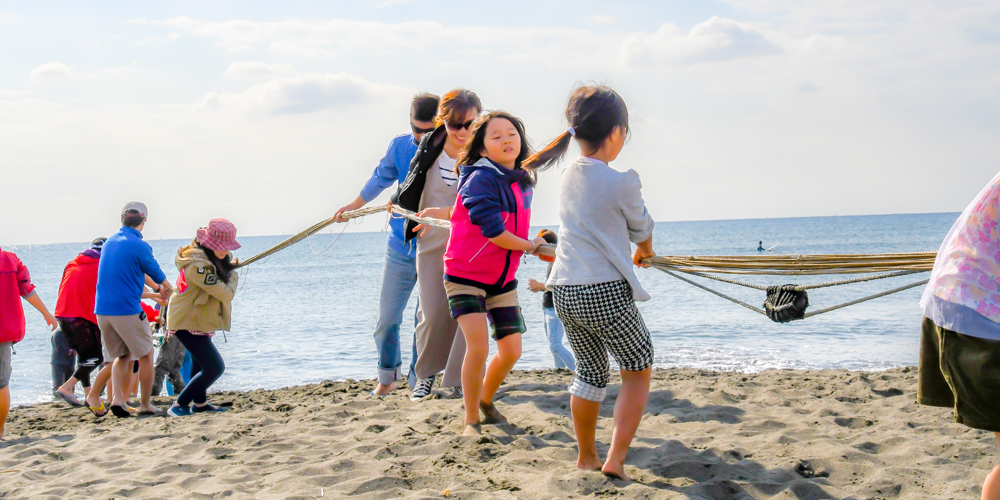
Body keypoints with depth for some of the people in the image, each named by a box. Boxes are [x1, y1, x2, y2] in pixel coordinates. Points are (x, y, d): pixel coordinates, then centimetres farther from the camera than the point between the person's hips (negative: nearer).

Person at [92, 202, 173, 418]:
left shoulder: (109, 242, 12)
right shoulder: (139, 246, -11)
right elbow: (157, 275, 3)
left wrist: (154, 288, 39)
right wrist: (167, 288, 27)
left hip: (102, 309, 7)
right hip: (127, 309, -7)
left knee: (122, 355, 19)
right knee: (146, 355, 9)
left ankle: (117, 398, 1)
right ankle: (145, 404, 12)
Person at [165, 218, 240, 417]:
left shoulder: (210, 256, 0)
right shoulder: (198, 266, -31)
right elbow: (226, 294, -28)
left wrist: (228, 266, 7)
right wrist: (234, 274, -11)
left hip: (196, 319, 11)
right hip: (187, 322, -11)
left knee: (200, 362, 27)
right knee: (214, 367, -16)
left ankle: (200, 404, 45)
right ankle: (178, 406, -10)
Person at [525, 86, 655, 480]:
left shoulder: (569, 177, 7)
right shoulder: (621, 183, -13)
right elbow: (641, 230, 5)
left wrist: (634, 250, 35)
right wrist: (646, 252, 29)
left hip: (566, 293, 6)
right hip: (606, 293, -6)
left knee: (591, 372, 22)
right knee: (638, 372, 11)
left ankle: (586, 457, 29)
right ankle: (615, 460, 2)